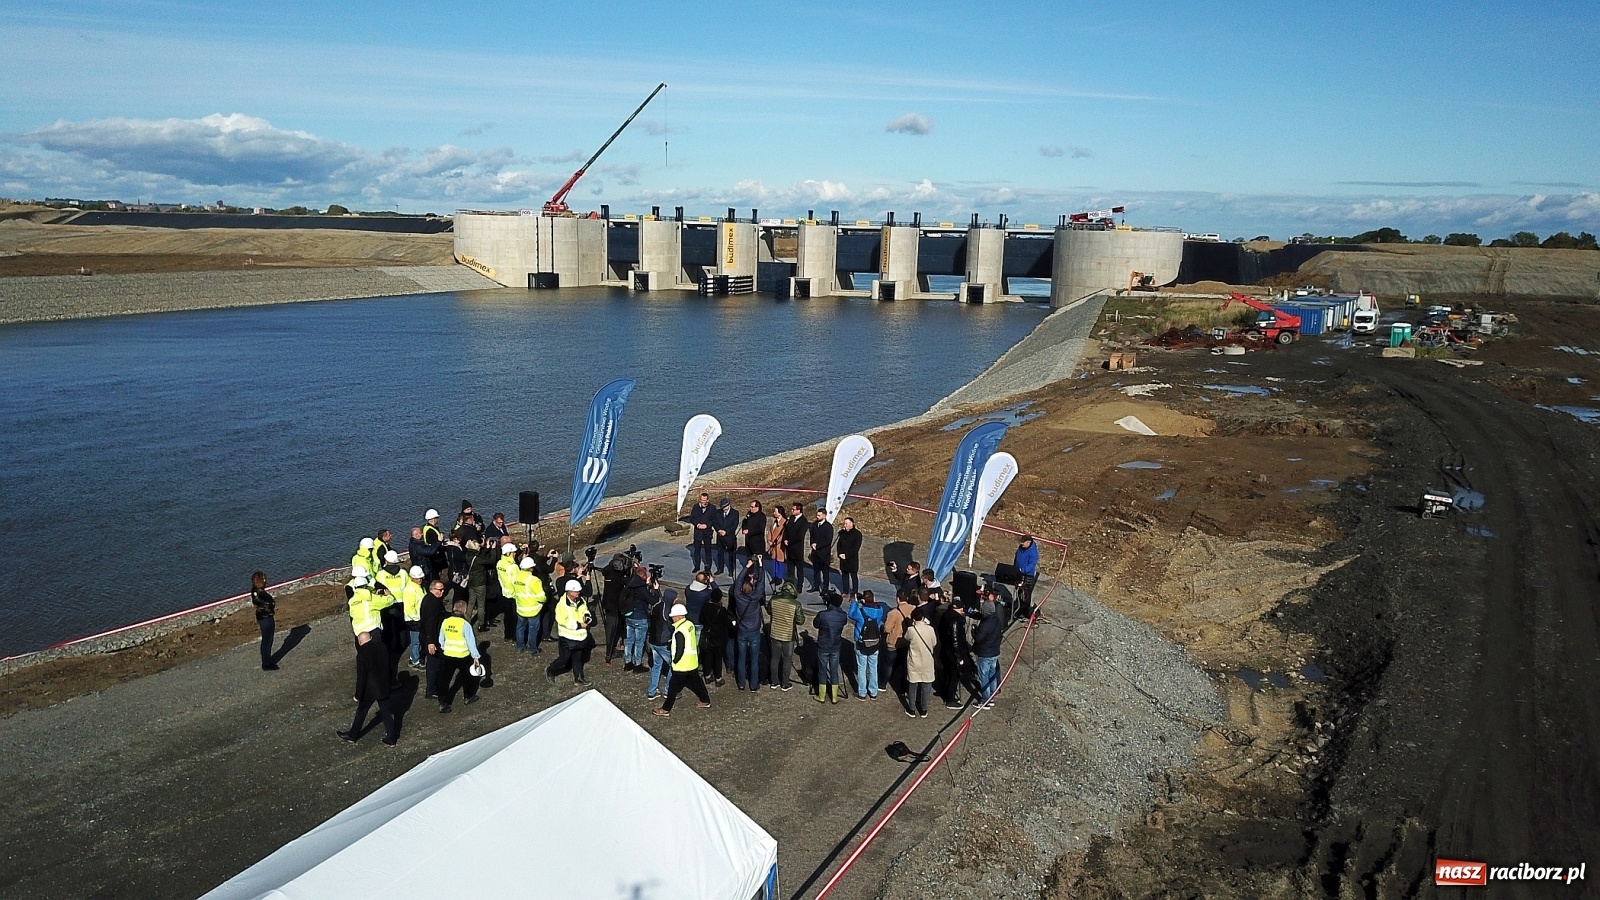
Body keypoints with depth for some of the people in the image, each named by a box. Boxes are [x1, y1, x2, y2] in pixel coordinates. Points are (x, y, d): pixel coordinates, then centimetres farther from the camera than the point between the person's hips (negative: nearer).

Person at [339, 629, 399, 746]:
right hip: (384, 687, 5)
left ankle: (352, 735, 32)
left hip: (369, 690, -5)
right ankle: (391, 738, 15)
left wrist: (358, 696, -7)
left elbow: (361, 678, -17)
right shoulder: (382, 647, -4)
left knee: (361, 712, 15)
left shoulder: (362, 655, -21)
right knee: (386, 712, 12)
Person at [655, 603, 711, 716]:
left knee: (673, 687, 3)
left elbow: (679, 651, -22)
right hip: (693, 663, 8)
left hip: (682, 666, -8)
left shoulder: (679, 632, -25)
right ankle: (705, 701, 35)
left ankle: (666, 709, 12)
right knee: (696, 682, 22)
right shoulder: (690, 624, 0)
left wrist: (674, 662, -8)